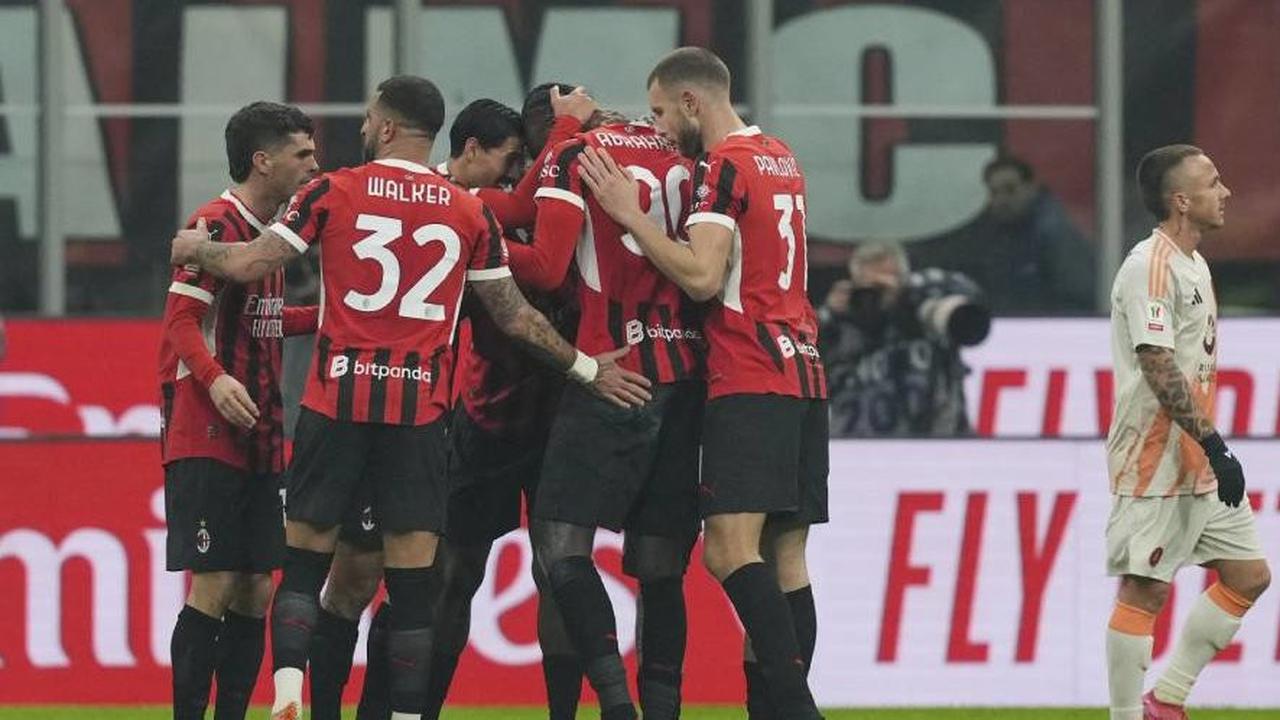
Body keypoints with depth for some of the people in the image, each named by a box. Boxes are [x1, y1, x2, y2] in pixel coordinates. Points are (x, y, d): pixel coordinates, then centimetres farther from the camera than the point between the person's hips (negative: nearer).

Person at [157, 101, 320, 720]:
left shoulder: (266, 228, 16)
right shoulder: (217, 224, -11)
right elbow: (182, 320, -17)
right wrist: (215, 379, -32)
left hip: (257, 439, 9)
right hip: (204, 436, -9)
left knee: (255, 589, 5)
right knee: (216, 583, -12)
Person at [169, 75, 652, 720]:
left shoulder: (334, 192, 0)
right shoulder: (470, 213, 6)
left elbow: (249, 264, 0)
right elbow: (512, 314, 10)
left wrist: (196, 249, 20)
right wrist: (586, 368, 21)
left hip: (338, 398, -1)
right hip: (420, 404, 1)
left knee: (305, 557, 5)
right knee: (412, 575, 3)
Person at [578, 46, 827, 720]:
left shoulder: (724, 165, -9)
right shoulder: (782, 159, 19)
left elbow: (701, 276, -17)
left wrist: (629, 214, -10)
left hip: (750, 380, -9)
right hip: (803, 371, 9)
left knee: (730, 549, -16)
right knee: (785, 557, 5)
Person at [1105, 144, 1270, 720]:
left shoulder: (1194, 264, 16)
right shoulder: (1150, 267, -16)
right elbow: (1159, 368, -23)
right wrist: (1213, 444, -25)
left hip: (1199, 464, 10)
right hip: (1155, 460, -10)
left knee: (1249, 576, 8)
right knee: (1144, 589, -6)